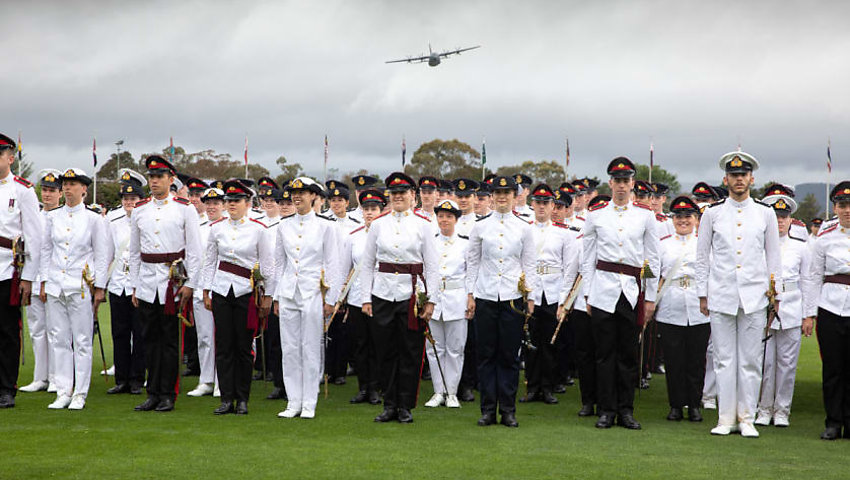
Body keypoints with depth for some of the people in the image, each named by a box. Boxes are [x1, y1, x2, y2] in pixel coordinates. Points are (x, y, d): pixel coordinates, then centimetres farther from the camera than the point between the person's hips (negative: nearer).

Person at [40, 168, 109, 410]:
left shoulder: (93, 219, -1)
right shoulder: (53, 217, 9)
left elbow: (103, 255, 0)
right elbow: (46, 250, 14)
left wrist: (99, 288, -4)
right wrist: (44, 282, 9)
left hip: (81, 286, -3)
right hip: (55, 286, 4)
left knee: (82, 341, -1)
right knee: (60, 340, 5)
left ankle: (80, 394, 5)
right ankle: (63, 392, 10)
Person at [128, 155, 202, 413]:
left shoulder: (185, 209, -1)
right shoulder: (139, 210, 9)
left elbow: (194, 251, -2)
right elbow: (134, 252, 16)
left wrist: (190, 284, -8)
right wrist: (135, 286, 12)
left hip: (174, 281, -4)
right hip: (147, 283, 4)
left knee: (170, 340, 0)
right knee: (151, 339, 7)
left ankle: (167, 395, 7)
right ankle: (153, 393, 14)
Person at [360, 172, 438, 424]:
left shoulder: (423, 225, 2)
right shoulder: (378, 224, 7)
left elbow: (432, 266, 3)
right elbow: (367, 264, 9)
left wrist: (430, 299, -3)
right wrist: (366, 299, 3)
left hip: (412, 295, -2)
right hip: (382, 296, 2)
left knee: (410, 352, 2)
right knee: (385, 352, 5)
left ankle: (405, 407, 12)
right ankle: (389, 405, 15)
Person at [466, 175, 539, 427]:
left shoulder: (524, 228, 5)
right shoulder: (480, 226, 5)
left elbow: (529, 265, 7)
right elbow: (472, 262, 8)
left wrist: (531, 297, 3)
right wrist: (470, 295, 3)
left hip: (513, 297, 0)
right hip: (485, 297, 0)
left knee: (509, 355, 3)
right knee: (486, 354, 3)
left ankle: (508, 410, 10)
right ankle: (488, 410, 10)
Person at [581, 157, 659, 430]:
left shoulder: (645, 215, 5)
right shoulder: (596, 214, 5)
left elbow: (653, 259, 8)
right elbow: (588, 258, 9)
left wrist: (650, 297, 5)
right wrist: (588, 294, 4)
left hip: (632, 292, 0)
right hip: (603, 290, 0)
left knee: (628, 353, 5)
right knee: (605, 353, 2)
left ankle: (626, 410, 13)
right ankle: (607, 410, 9)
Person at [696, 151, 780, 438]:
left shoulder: (765, 214, 7)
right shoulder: (712, 214, 5)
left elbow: (773, 256, 12)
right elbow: (702, 257, 9)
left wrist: (772, 290, 7)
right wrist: (702, 294, 6)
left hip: (754, 297, 0)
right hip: (721, 296, 0)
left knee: (751, 360, 2)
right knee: (724, 359, 1)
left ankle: (747, 419, 10)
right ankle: (726, 419, 9)